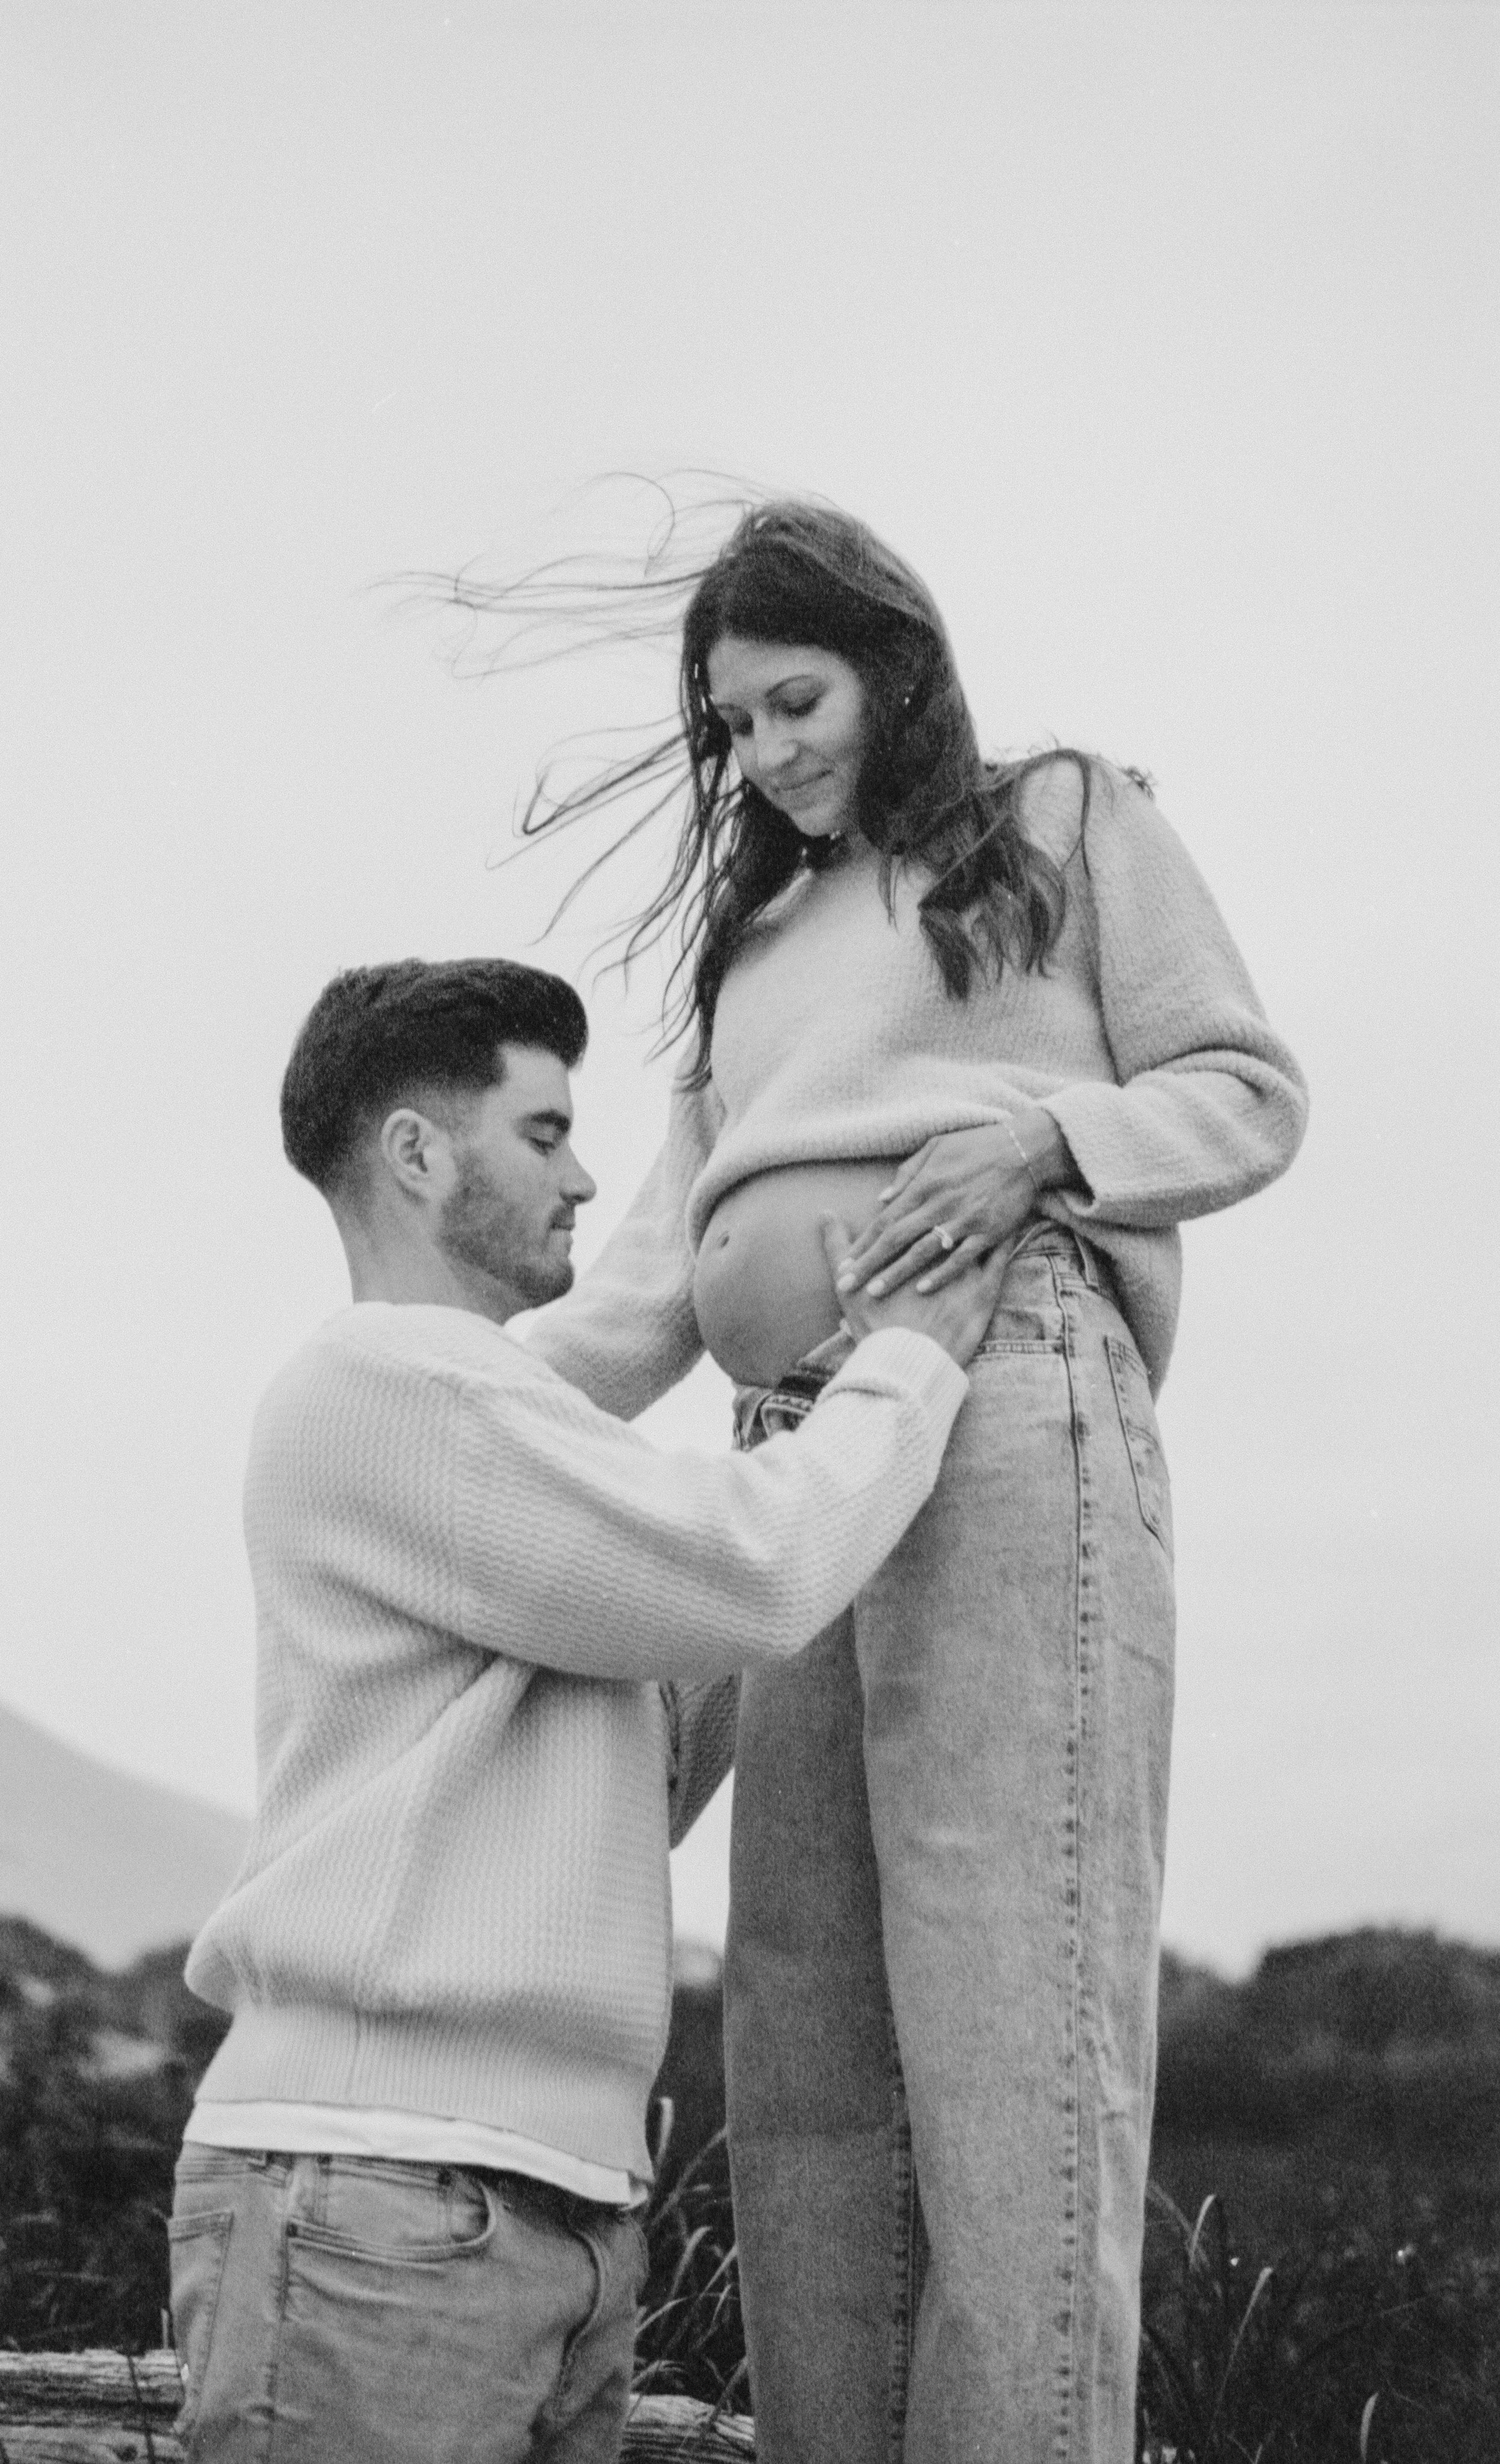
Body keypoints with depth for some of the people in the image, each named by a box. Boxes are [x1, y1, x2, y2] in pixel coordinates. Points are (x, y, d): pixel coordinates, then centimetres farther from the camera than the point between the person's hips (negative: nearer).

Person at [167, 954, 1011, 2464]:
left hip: (552, 2212, 10)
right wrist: (913, 1356, 5)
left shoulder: (463, 1419, 25)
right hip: (371, 2190, -10)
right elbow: (751, 1582, -11)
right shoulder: (388, 1376, -6)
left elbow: (635, 1798, 26)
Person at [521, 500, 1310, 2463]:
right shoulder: (755, 945, 30)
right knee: (805, 2050, -4)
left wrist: (1037, 1133, -8)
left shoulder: (1068, 822, 17)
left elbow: (1251, 1094, 10)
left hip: (1006, 1383, -6)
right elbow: (666, 1266, 20)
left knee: (1005, 2006, -16)